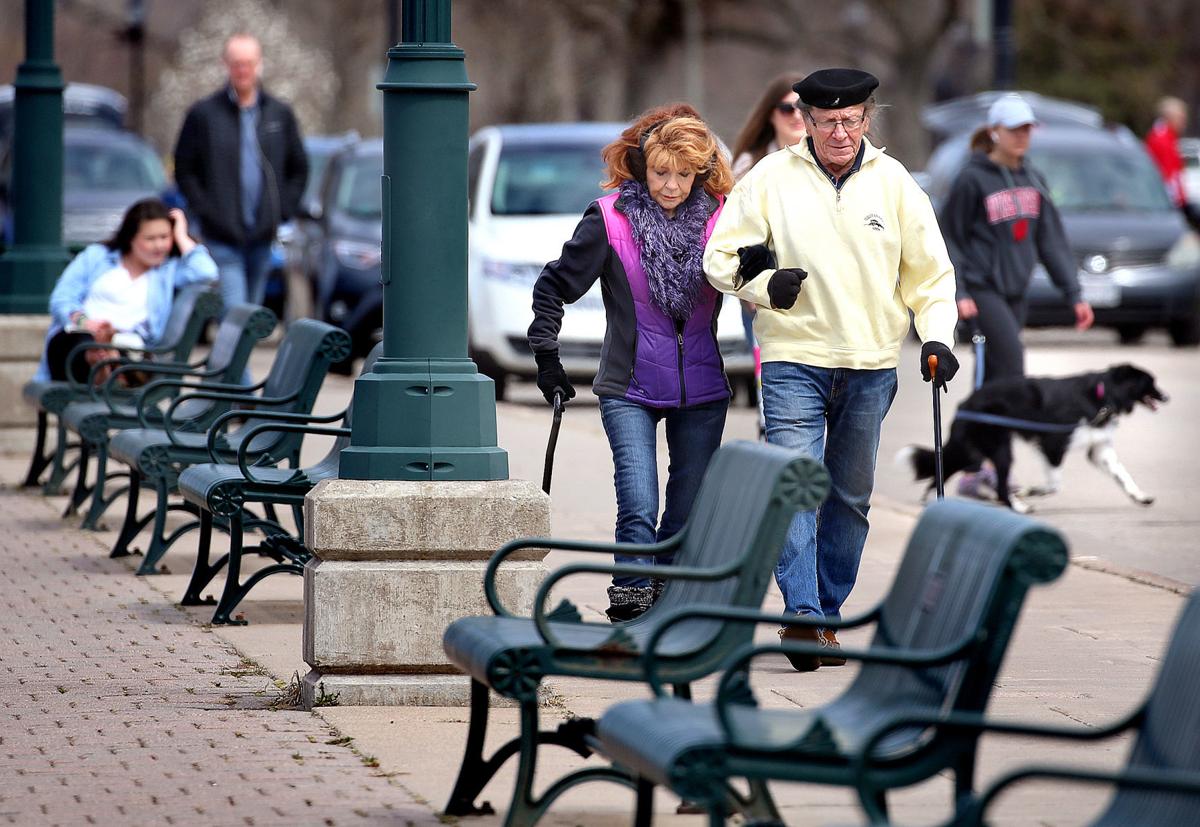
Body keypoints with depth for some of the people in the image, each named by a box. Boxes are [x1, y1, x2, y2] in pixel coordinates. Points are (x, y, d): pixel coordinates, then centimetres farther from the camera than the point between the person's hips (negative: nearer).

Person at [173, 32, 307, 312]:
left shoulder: (280, 114, 10)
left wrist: (283, 210, 5)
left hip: (262, 236, 4)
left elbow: (299, 168, 16)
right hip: (221, 238, -4)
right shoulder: (203, 114, 0)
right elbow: (184, 170, 3)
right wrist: (204, 210, -7)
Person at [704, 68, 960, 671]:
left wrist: (936, 336, -3)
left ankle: (827, 615, 19)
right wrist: (765, 286, -15)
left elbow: (930, 271, 11)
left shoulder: (892, 182, 4)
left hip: (872, 366, 3)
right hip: (794, 360, -3)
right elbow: (721, 257, 4)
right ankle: (801, 615, -22)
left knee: (850, 497, 9)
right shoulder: (771, 178, -1)